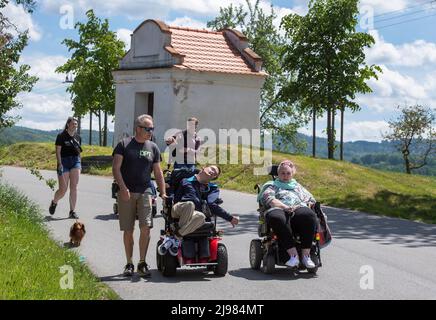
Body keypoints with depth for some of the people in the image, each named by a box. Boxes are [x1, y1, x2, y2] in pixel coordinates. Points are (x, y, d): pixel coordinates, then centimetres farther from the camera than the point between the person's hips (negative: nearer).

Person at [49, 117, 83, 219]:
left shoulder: (78, 137, 11)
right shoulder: (61, 136, -5)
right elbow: (58, 151, -8)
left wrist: (80, 164, 15)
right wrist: (60, 164, -16)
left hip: (75, 162, 4)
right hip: (64, 162, -4)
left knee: (74, 188, -3)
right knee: (63, 190, -4)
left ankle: (72, 211, 1)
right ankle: (54, 202, 27)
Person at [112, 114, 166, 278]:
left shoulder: (153, 147, 12)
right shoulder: (124, 144, 1)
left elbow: (158, 172, 15)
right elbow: (116, 168, -4)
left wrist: (163, 193, 9)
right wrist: (123, 188, -16)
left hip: (145, 192, 2)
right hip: (126, 193, -2)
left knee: (145, 228, -10)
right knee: (128, 230, 3)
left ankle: (142, 263, 0)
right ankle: (129, 264, 15)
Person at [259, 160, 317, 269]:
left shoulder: (298, 186, 38)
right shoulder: (272, 185, 28)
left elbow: (311, 200, 30)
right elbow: (268, 198, 6)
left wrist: (308, 205, 4)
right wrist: (284, 207, -11)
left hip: (299, 208, 2)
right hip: (278, 209, -2)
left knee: (309, 215, -35)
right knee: (276, 218, -41)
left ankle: (306, 255, -35)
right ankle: (293, 255, -43)